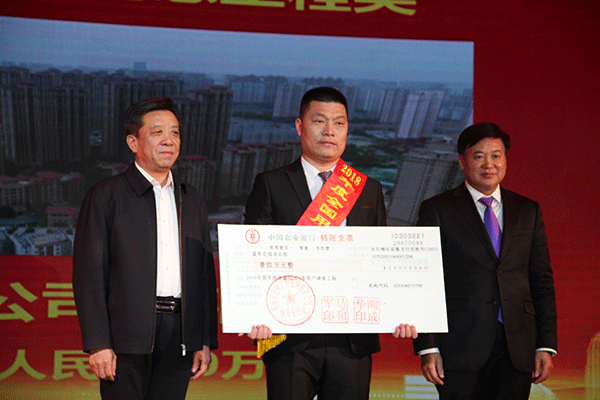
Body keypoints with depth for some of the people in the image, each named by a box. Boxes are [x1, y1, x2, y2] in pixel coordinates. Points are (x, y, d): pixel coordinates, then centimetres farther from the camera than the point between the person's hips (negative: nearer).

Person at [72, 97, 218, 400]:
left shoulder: (192, 201, 16)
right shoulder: (105, 196, 0)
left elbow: (205, 274, 16)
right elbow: (88, 274, -5)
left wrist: (206, 341, 9)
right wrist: (98, 343, -12)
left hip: (179, 337, 4)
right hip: (127, 338, -4)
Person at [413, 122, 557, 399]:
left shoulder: (528, 211, 13)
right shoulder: (437, 210, 4)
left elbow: (542, 281, 12)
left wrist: (546, 346, 4)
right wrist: (427, 348, -8)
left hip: (517, 350, 3)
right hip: (460, 347, -3)